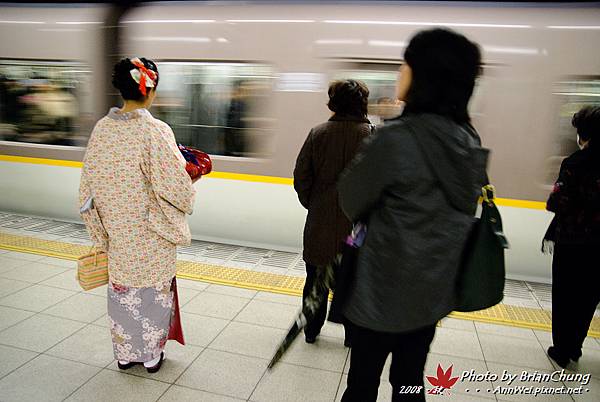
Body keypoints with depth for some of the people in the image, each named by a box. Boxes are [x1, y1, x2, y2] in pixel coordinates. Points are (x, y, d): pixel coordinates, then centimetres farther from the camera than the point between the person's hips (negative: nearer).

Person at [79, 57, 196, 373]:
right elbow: (175, 185, -19)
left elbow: (90, 185, 2)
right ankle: (151, 354, 30)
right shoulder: (156, 131, -20)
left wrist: (104, 229, 13)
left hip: (118, 232, 5)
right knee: (153, 289, 13)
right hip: (153, 234, -4)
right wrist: (186, 197, 5)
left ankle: (125, 353, 36)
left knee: (122, 289, 19)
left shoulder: (101, 129, -4)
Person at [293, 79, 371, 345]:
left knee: (316, 279, 18)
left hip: (320, 222, 2)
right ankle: (353, 334, 31)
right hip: (356, 224, -1)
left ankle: (311, 330, 32)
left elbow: (301, 177, -3)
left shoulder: (318, 133, -5)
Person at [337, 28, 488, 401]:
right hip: (435, 285, 7)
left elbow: (352, 200, -11)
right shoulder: (470, 141, -1)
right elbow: (461, 208, 8)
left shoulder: (396, 136, -23)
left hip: (386, 288, -6)